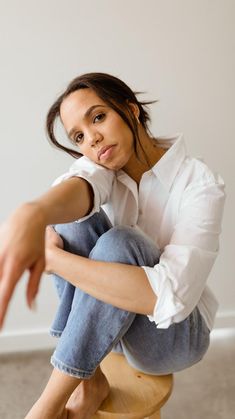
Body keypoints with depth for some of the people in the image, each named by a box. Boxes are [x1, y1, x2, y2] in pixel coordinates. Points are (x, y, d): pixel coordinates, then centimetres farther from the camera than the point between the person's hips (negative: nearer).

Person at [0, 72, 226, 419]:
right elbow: (79, 188, -33)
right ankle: (89, 381, -17)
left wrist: (54, 256, -35)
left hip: (175, 330, -4)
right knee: (76, 218, -23)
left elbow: (172, 297, -34)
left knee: (119, 244, -34)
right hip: (105, 318, 4)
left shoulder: (200, 184, -21)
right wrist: (33, 213, -58)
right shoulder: (104, 164, -7)